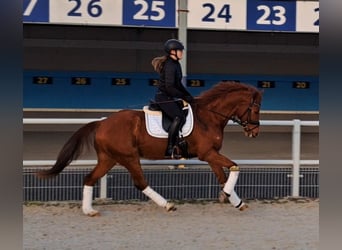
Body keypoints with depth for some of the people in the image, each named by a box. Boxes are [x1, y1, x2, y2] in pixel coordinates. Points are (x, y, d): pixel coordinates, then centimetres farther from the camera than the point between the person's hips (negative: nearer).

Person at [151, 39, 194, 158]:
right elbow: (169, 87, -23)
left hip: (170, 98, 11)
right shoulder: (170, 66, -18)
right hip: (163, 98, -11)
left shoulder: (176, 64, 13)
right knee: (179, 117, -25)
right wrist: (185, 97, -17)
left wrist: (189, 96, 11)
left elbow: (178, 84, 21)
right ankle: (169, 150, -27)